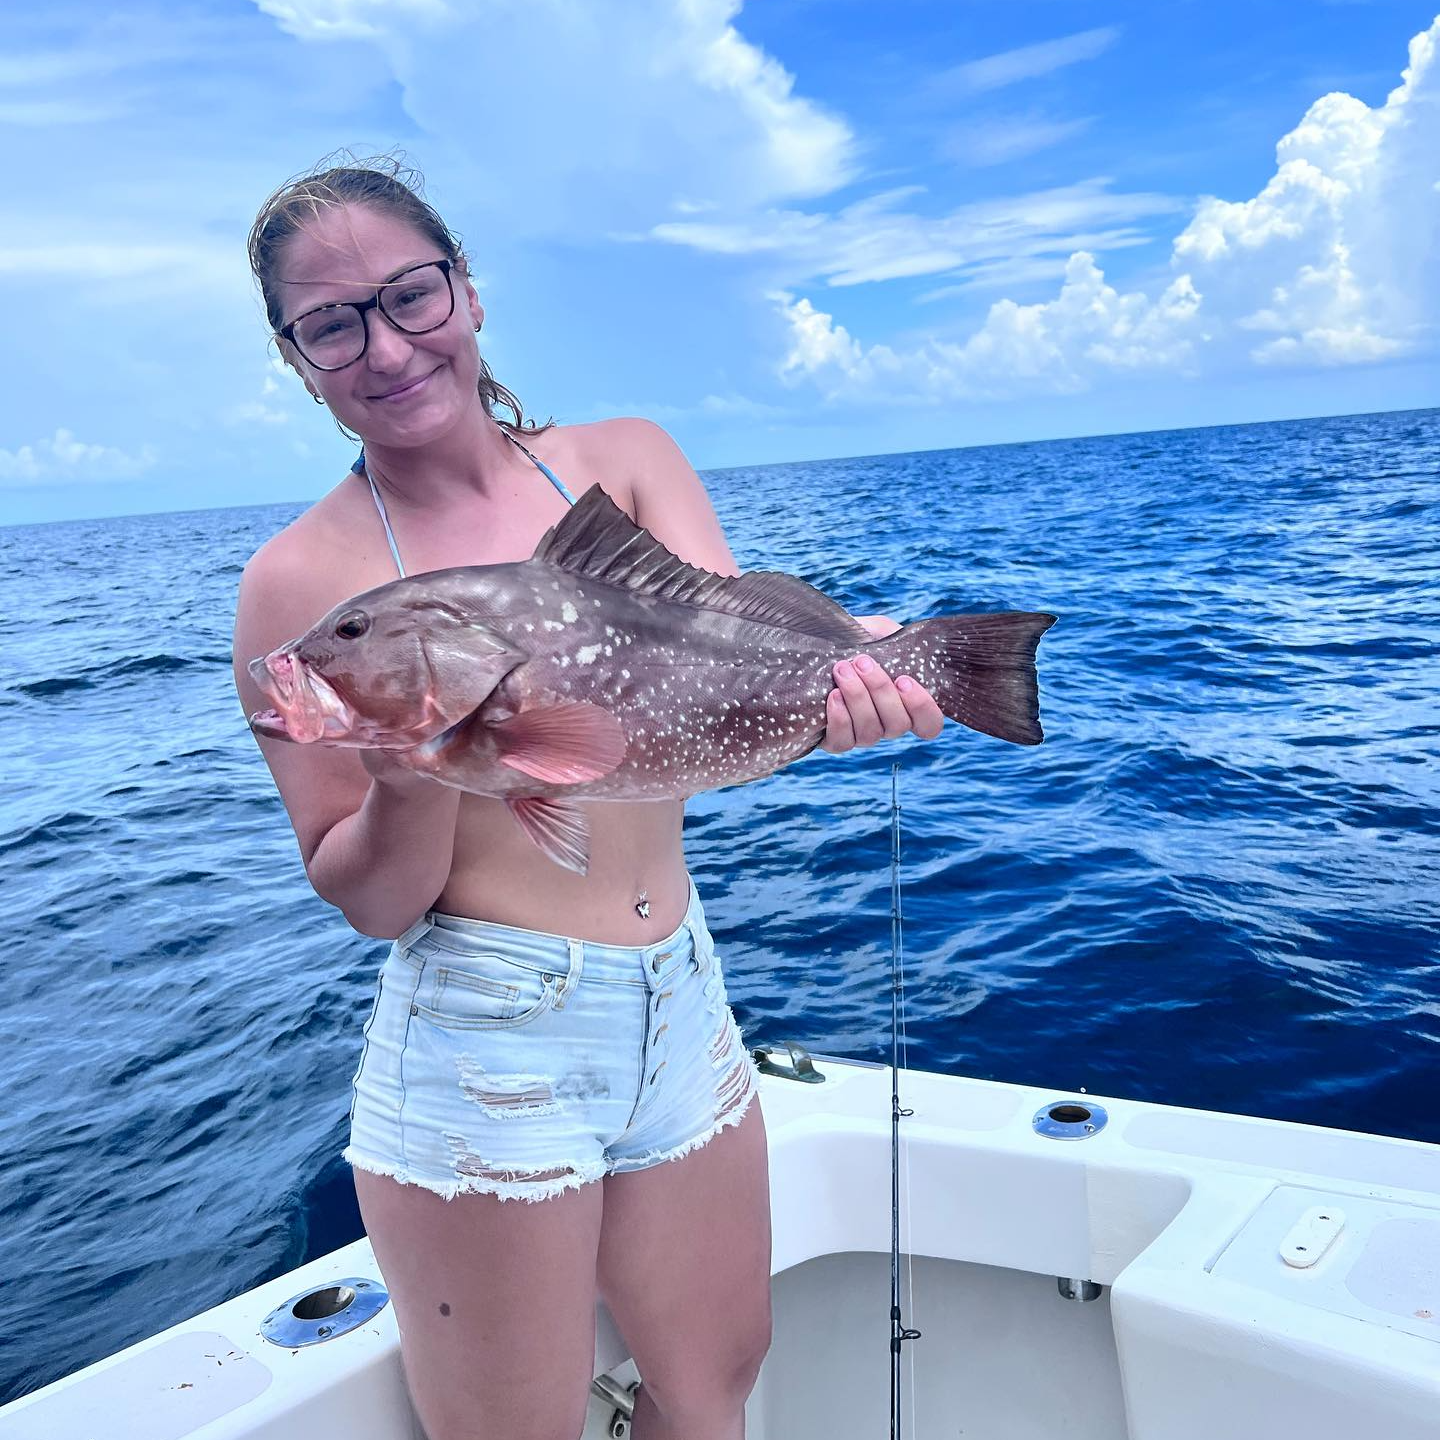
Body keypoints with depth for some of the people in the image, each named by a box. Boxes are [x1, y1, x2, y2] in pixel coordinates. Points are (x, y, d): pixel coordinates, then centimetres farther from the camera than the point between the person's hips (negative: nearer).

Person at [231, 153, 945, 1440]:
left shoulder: (626, 460, 2)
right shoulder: (303, 578, -8)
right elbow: (370, 902, -7)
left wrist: (828, 669, -36)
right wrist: (414, 777, -27)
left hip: (681, 1006, 4)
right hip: (483, 1044, -3)